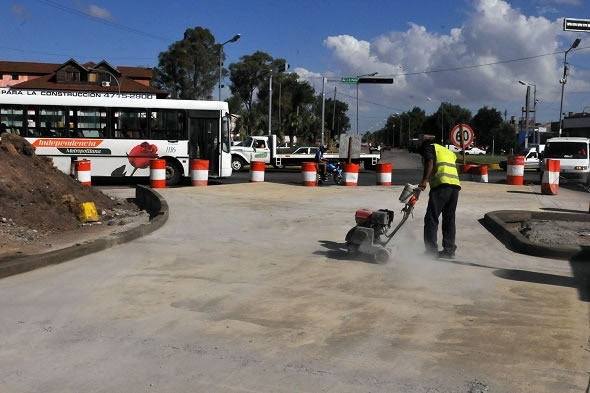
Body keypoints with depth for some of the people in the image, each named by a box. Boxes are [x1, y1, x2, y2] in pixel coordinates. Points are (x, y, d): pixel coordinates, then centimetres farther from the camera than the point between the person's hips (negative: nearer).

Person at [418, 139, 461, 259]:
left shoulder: (429, 147, 12)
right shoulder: (448, 151, 34)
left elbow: (430, 163, -7)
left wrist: (424, 181, -16)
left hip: (442, 185, -7)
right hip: (455, 185, 7)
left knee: (431, 218, -3)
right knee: (449, 219, 12)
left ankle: (431, 250, -5)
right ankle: (449, 249, 12)